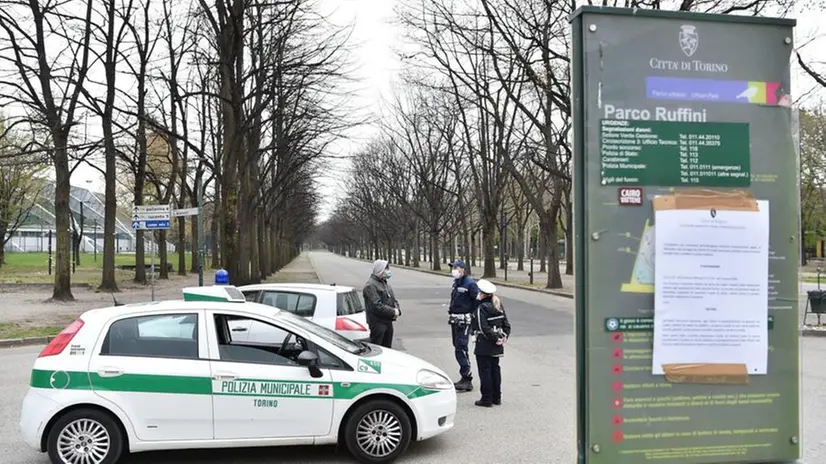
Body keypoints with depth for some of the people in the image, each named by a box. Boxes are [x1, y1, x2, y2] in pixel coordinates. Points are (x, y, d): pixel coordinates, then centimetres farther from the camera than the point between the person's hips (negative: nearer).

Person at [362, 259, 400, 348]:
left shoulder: (385, 284, 17)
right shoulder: (370, 286, -14)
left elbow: (394, 300, 19)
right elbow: (376, 305, -22)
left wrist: (397, 310, -2)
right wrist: (392, 312, -18)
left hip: (388, 322, 9)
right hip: (377, 323, -9)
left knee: (387, 347, 16)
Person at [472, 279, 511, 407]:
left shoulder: (481, 308, -16)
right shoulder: (499, 305, 7)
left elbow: (484, 328, -21)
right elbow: (506, 323, 7)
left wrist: (495, 338, -14)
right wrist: (505, 336, 3)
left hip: (484, 345, -7)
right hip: (497, 347, 7)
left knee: (485, 371, 1)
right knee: (495, 369, 16)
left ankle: (486, 399, 6)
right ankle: (497, 397, 22)